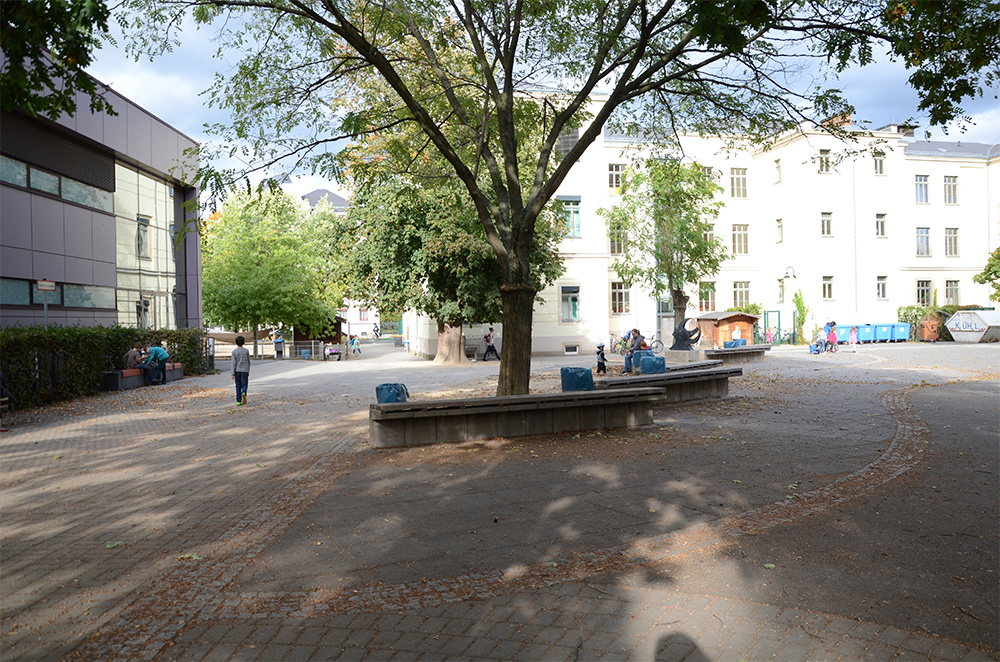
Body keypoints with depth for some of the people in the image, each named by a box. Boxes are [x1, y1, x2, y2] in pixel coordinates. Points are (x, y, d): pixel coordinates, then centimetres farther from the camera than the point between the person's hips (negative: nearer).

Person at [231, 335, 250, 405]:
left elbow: (234, 363, -7)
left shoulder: (234, 352, -3)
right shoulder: (246, 351, 0)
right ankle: (244, 393, -29)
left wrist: (233, 374, -5)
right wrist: (248, 371, 14)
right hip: (244, 371, -1)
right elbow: (248, 362, 4)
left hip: (237, 371, 1)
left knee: (238, 386, 8)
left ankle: (238, 401, 7)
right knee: (244, 385, 2)